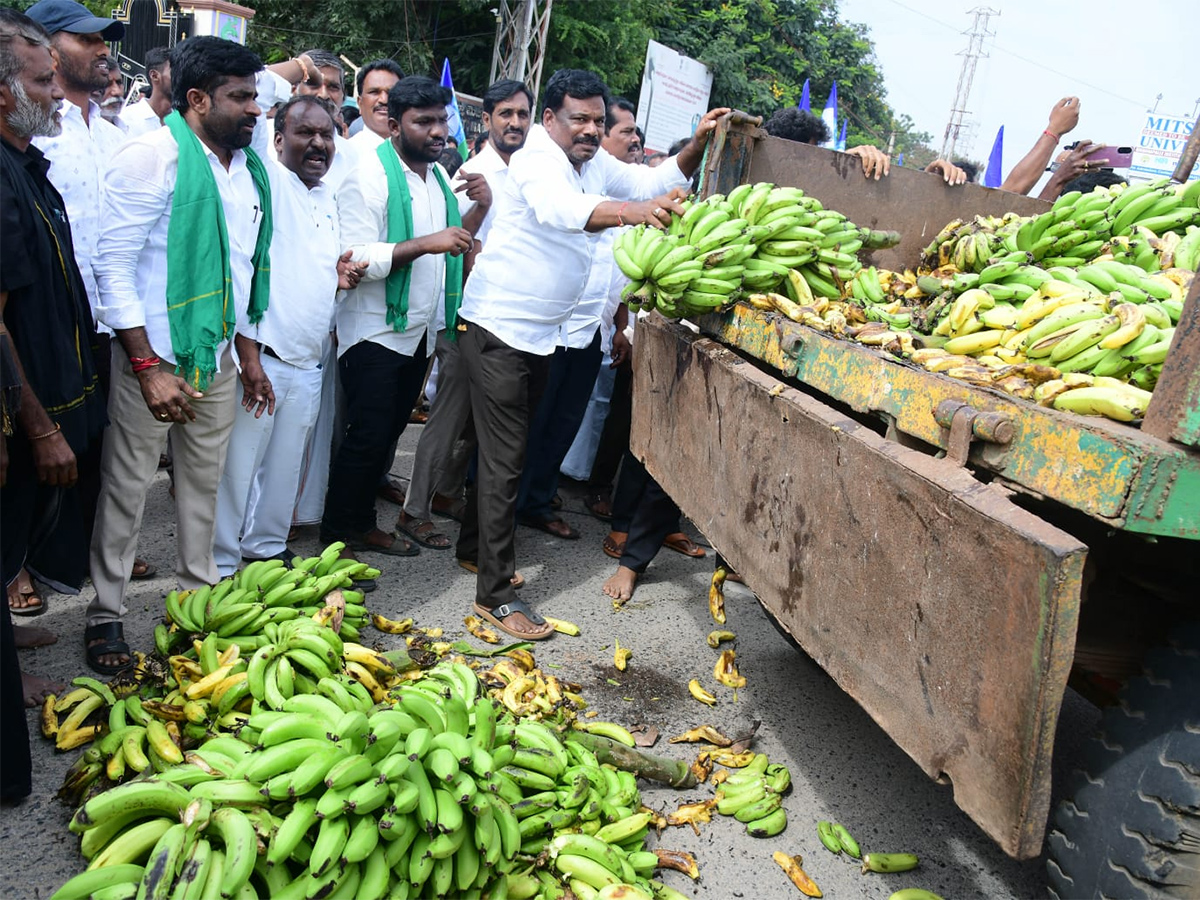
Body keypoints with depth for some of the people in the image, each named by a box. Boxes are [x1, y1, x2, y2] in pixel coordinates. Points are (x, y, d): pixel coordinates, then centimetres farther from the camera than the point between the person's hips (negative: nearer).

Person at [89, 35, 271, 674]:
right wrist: (148, 366, -21)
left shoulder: (247, 166, 10)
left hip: (217, 357, 7)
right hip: (153, 355, -7)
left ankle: (198, 594, 32)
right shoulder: (154, 155, -13)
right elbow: (114, 266, -17)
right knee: (128, 485, 3)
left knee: (204, 480, 16)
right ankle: (106, 614, 18)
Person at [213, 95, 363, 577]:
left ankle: (267, 546, 31)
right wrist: (249, 356, -19)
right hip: (259, 357, -7)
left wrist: (339, 275, 4)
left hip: (308, 361, 7)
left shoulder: (328, 198, 16)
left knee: (286, 467, 15)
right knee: (238, 466, -1)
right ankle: (219, 568, 12)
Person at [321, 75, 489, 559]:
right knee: (367, 437, -5)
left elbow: (457, 244, 16)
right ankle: (335, 536, 9)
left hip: (419, 330, 8)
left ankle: (362, 523, 28)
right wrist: (425, 243, -30)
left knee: (388, 433, 14)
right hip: (374, 332, -8)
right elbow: (356, 258, -23)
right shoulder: (371, 174, -15)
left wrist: (479, 209, -2)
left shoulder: (438, 175, 11)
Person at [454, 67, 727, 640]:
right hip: (498, 328, -9)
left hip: (540, 334, 9)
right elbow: (559, 207, -40)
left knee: (507, 448, 19)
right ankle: (495, 595, -2)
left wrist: (697, 144, -8)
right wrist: (633, 211, -57)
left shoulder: (597, 165, 8)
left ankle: (475, 545, 37)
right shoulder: (538, 160, -18)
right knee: (505, 458, -8)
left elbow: (657, 182, 11)